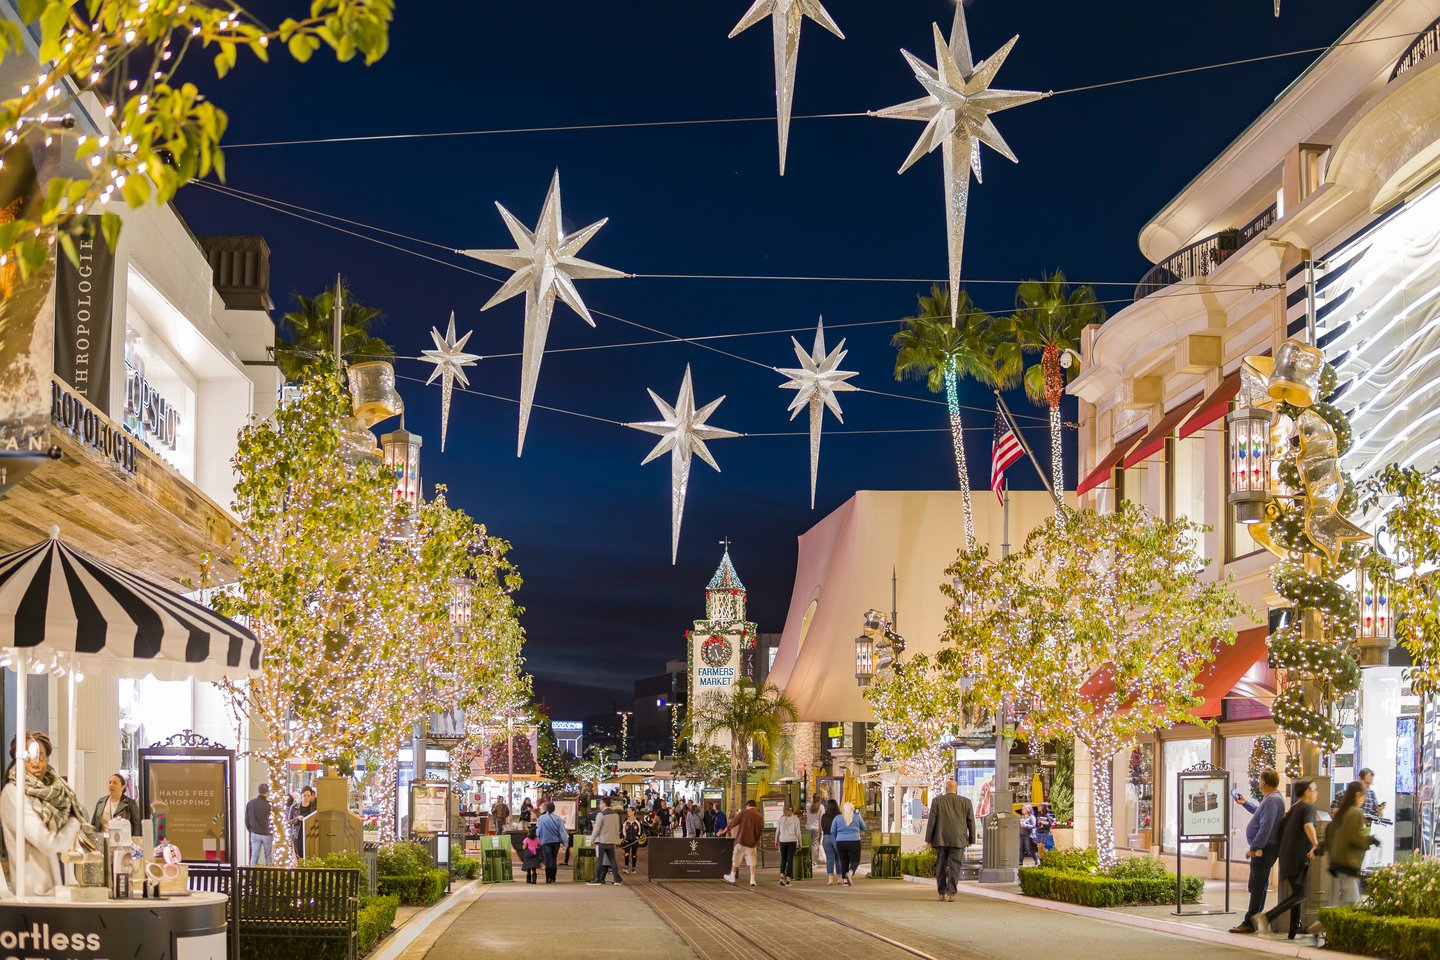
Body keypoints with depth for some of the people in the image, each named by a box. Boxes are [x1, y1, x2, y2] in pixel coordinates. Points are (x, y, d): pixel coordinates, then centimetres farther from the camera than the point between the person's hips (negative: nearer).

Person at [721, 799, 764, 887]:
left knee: (735, 860, 12)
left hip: (741, 840, -2)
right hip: (752, 843, 2)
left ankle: (732, 877, 22)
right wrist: (757, 841, 22)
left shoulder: (744, 813, -4)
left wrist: (723, 831, 6)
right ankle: (752, 880, -2)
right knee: (752, 862, 5)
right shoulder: (759, 817, 5)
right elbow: (761, 830, 9)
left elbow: (733, 823, -4)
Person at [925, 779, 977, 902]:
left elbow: (931, 820, -2)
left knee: (941, 866, 10)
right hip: (958, 840, 0)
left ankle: (942, 892, 11)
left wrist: (929, 839, 2)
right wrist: (971, 839, 13)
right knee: (954, 866, -2)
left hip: (941, 839, 0)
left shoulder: (937, 801, 0)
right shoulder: (966, 802, 2)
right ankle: (951, 892, -12)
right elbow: (971, 822, 4)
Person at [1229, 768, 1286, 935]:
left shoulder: (1272, 800, -21)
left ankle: (1249, 924, -7)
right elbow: (1260, 812, 34)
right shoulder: (1271, 799, 14)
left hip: (1264, 850, -11)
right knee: (1260, 886, 17)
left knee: (1257, 887, -8)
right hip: (1264, 849, 11)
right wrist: (1245, 803, 40)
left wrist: (1253, 847, -23)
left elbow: (1265, 827, -27)